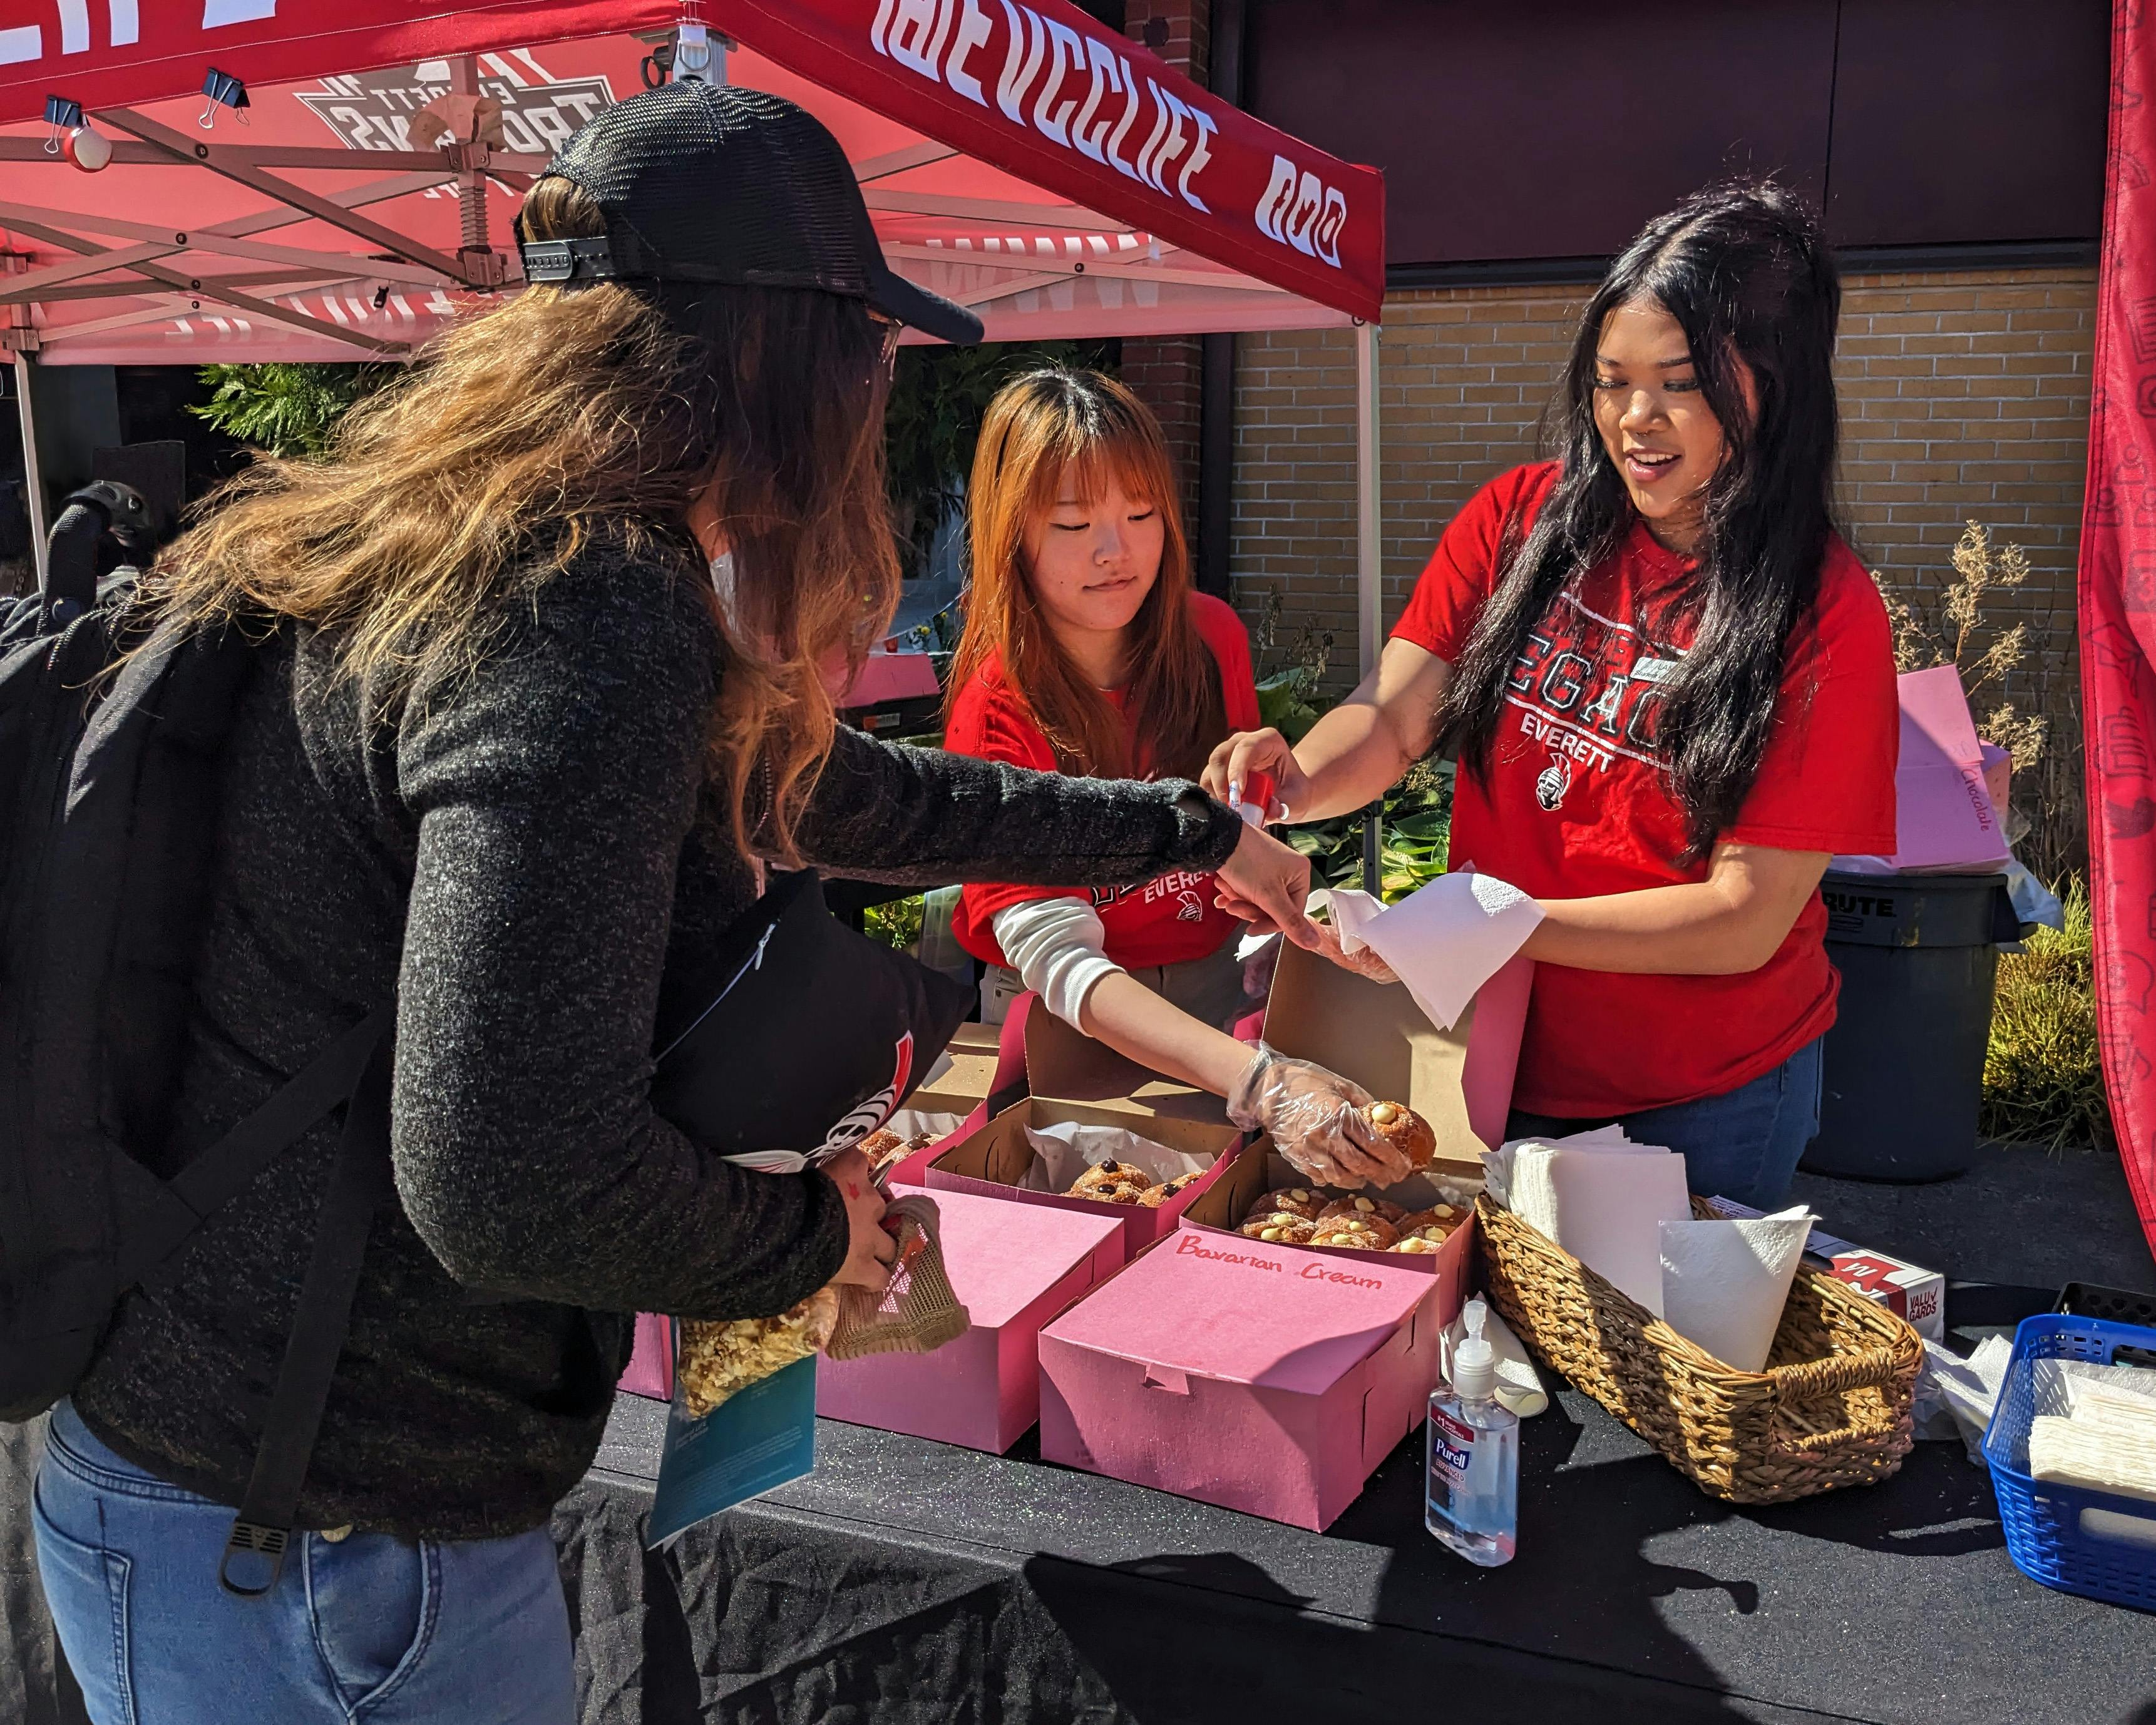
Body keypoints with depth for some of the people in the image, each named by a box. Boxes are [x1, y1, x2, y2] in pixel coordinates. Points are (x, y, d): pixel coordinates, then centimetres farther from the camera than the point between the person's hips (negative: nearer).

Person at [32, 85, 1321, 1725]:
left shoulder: (487, 571, 7)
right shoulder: (584, 621, -25)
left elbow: (841, 791, 17)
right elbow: (516, 1178, -32)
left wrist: (1191, 829, 26)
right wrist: (811, 1232, -11)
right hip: (320, 1550, -9)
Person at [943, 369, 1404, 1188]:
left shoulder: (1211, 637, -3)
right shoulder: (998, 712, -20)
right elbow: (1058, 959, -30)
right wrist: (1260, 1082, -43)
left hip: (1222, 981, 4)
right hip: (1079, 1032, -4)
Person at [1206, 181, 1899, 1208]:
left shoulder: (1823, 614, -15)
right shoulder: (1520, 519, -5)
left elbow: (1745, 919, -19)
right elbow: (1391, 719, -9)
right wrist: (1296, 783, -32)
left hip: (1704, 1106, -3)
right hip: (1495, 1059, 3)